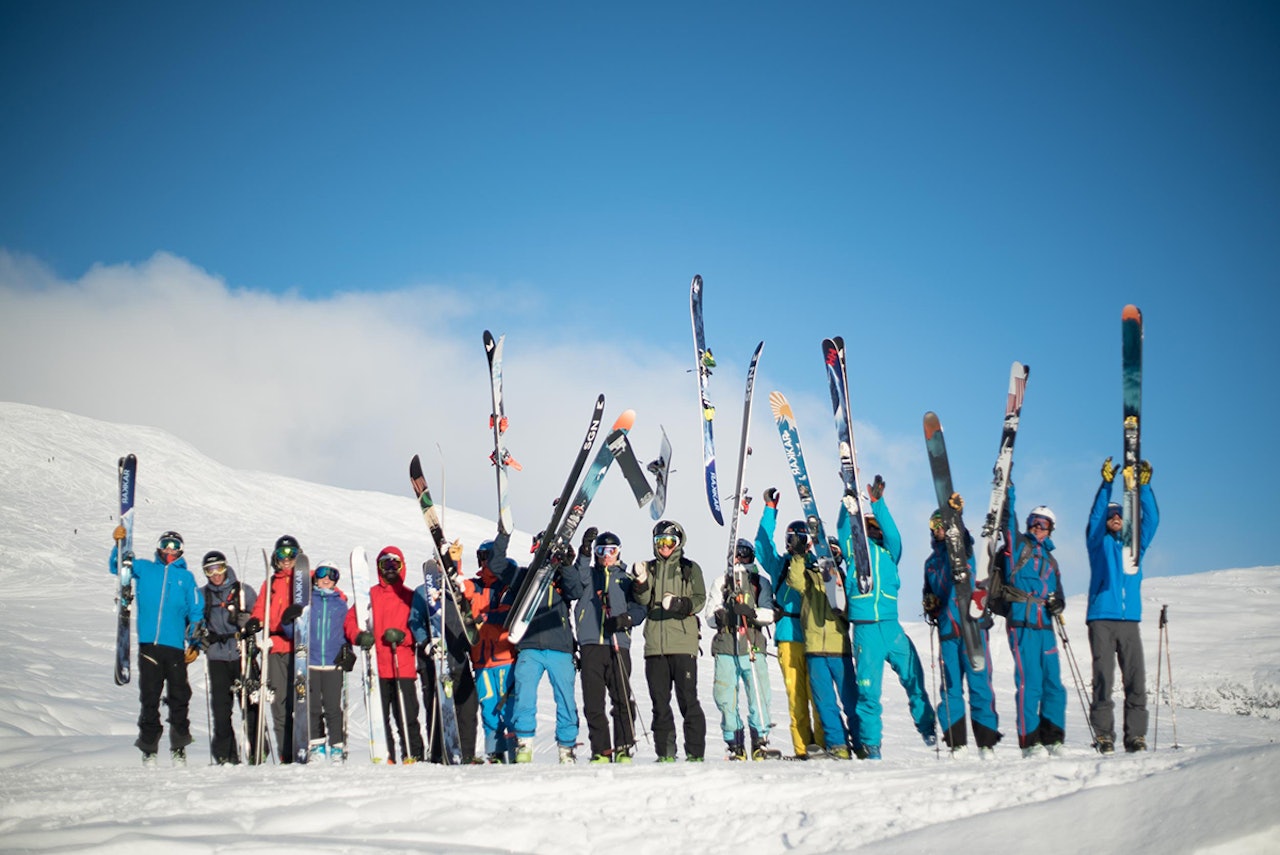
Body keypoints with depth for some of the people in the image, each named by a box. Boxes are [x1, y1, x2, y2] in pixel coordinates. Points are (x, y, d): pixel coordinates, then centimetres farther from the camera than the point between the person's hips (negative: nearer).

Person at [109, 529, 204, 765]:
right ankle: (148, 747, 7)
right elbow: (117, 567, 14)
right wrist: (119, 544, -4)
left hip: (176, 646, 0)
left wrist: (195, 644, 2)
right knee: (149, 699, 1)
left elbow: (196, 613, 12)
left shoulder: (186, 577, 13)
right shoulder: (144, 569, 15)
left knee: (179, 698, 0)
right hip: (149, 645, 0)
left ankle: (179, 748, 8)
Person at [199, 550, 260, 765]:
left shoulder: (244, 591, 6)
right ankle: (225, 754, 7)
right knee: (220, 707, 0)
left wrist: (248, 621, -16)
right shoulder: (201, 595, 13)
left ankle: (256, 753, -1)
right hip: (217, 658, 2)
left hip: (243, 656, -2)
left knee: (250, 705, -6)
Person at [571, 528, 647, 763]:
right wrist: (584, 553, -21)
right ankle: (601, 751, 3)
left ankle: (623, 749, -1)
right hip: (590, 644, 1)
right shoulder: (589, 574, 19)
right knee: (593, 702, -2)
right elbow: (580, 578, -5)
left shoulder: (626, 579, 18)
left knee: (622, 700, -6)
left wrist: (625, 619, -13)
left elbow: (639, 608, 8)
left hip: (618, 644, -1)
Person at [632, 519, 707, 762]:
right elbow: (643, 600, 2)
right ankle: (665, 753, 9)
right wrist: (641, 581, -18)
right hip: (655, 643, 3)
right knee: (660, 701, 4)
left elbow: (699, 600, -1)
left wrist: (677, 604, -19)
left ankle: (695, 752, -3)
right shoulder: (650, 568, 17)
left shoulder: (690, 569, 10)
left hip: (683, 642, -3)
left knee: (688, 699, -6)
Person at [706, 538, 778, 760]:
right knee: (726, 699, -4)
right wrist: (720, 616, -12)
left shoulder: (761, 582, 16)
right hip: (725, 648, 1)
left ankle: (760, 742, -3)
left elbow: (769, 614, 4)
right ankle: (735, 745, 4)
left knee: (760, 696, -12)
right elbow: (710, 618, 11)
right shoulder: (720, 583, 19)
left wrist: (751, 612, -16)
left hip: (753, 646, -1)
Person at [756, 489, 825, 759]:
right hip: (789, 637, 1)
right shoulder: (780, 566, 18)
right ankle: (802, 747, -2)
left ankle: (822, 743, -8)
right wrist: (770, 509, 10)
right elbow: (763, 544, 13)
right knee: (795, 694, -2)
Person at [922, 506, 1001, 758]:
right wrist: (929, 603, 7)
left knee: (979, 682, -6)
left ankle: (986, 740, -2)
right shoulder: (931, 562, 21)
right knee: (951, 686, 2)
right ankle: (956, 740, 8)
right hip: (947, 630, 4)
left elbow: (963, 539, -16)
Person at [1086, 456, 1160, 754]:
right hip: (1101, 619, -3)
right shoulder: (1099, 542, 12)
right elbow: (1095, 516, -3)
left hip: (1130, 620, 3)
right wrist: (1106, 485, -14)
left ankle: (1135, 736, -1)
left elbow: (1150, 520, 8)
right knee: (1103, 679, -8)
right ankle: (1104, 736, -6)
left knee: (1136, 679, -4)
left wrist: (1143, 487, -3)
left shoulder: (1135, 543, 20)